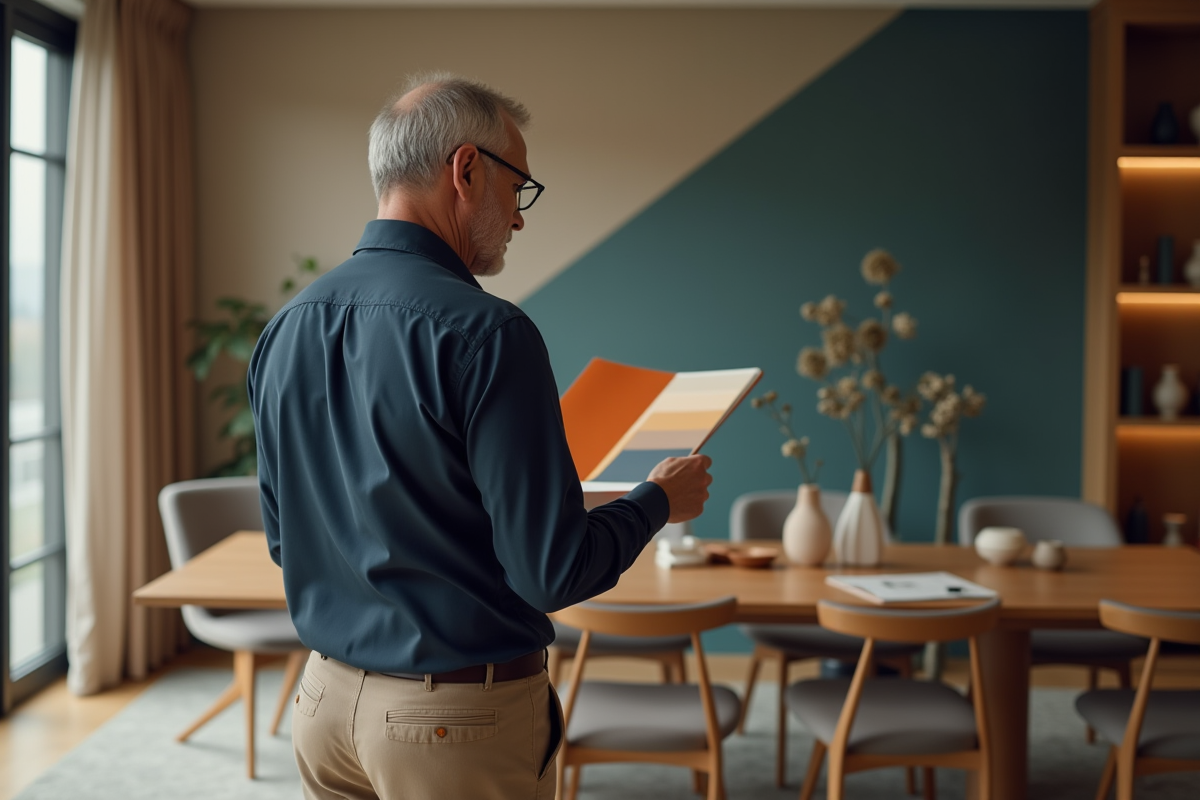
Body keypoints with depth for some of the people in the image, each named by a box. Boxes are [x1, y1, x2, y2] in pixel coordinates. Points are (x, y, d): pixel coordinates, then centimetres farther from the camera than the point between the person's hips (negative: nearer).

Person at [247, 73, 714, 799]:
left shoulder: (286, 328, 1)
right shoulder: (482, 332, -21)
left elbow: (285, 539, 11)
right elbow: (553, 571, -20)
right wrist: (660, 500, -2)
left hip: (327, 696, 7)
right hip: (462, 716, -6)